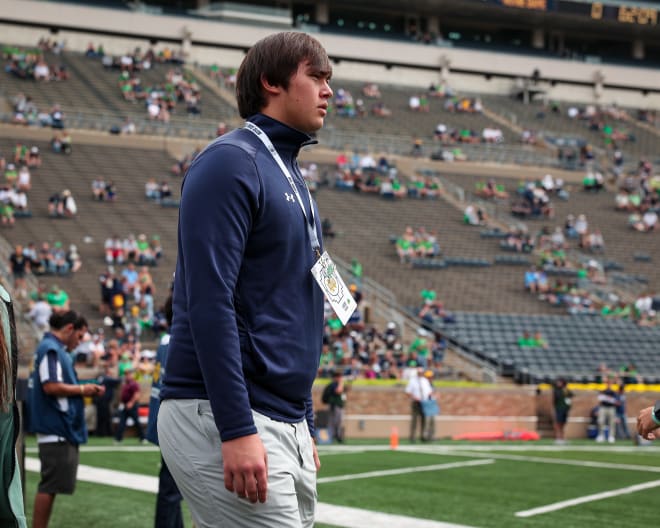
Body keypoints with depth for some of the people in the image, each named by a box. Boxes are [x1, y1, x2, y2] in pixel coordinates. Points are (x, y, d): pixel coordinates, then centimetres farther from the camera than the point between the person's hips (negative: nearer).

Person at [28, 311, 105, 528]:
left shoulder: (56, 349, 18)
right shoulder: (51, 349, -12)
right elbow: (51, 386, -21)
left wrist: (83, 390, 7)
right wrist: (82, 389, -10)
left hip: (62, 430, 10)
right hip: (56, 428, -10)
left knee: (51, 486, 13)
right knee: (50, 486, -7)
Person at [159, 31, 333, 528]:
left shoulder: (292, 178, 19)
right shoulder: (231, 162, -9)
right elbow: (209, 300, -18)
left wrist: (305, 429, 21)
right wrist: (236, 430, -23)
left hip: (287, 427, 9)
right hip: (220, 415, -9)